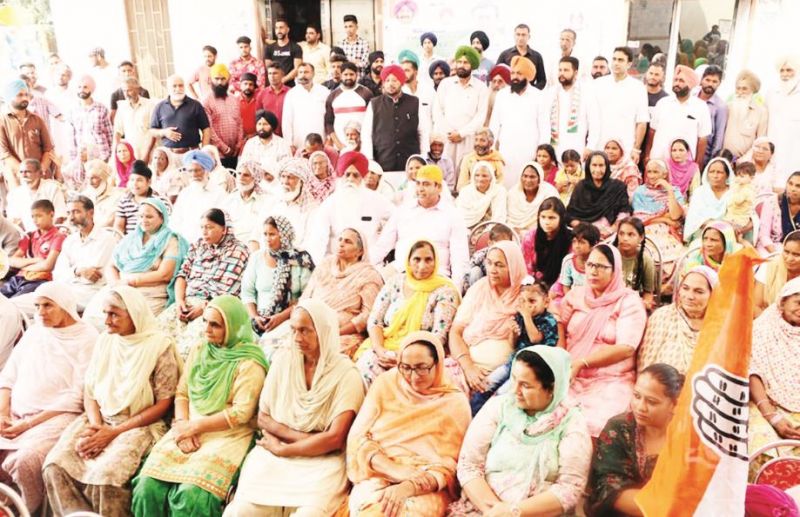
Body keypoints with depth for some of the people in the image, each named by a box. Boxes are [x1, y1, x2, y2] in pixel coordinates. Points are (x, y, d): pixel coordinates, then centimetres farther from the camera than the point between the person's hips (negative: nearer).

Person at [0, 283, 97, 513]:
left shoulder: (86, 339, -6)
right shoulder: (34, 332, 14)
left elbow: (76, 397, -11)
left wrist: (29, 423, -14)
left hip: (58, 416, -6)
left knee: (25, 460, -29)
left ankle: (26, 511, -4)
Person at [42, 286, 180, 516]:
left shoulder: (160, 345, -9)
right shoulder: (104, 340, 9)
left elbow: (163, 403, -9)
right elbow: (89, 392, 11)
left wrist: (114, 432, -13)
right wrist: (95, 425, -9)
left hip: (138, 425, -5)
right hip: (99, 420, 5)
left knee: (105, 474, -29)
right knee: (55, 465, -18)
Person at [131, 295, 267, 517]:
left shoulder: (249, 363, -10)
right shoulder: (198, 349, 10)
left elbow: (242, 413, -14)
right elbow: (181, 393, 10)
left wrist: (194, 426, -12)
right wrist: (183, 424, -9)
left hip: (227, 435, -5)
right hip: (189, 430, 5)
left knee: (191, 495, -26)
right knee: (148, 486, -15)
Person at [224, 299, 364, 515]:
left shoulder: (346, 374, -8)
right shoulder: (283, 359, 3)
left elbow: (334, 439, -12)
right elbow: (263, 418, 5)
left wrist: (282, 449, -7)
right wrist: (303, 437, -9)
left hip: (322, 461, -3)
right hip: (273, 455, 3)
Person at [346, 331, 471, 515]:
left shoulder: (455, 403, 0)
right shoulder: (385, 384, 4)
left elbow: (447, 466, -2)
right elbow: (358, 436, 1)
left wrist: (411, 486, -20)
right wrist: (395, 470, -14)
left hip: (426, 487, -1)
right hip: (378, 476, 1)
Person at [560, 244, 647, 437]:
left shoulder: (630, 302, -1)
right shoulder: (575, 295, 12)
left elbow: (626, 348, -12)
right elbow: (558, 331, 7)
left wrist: (581, 363, -17)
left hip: (611, 382, -3)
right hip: (571, 378, 3)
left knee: (593, 423, -28)